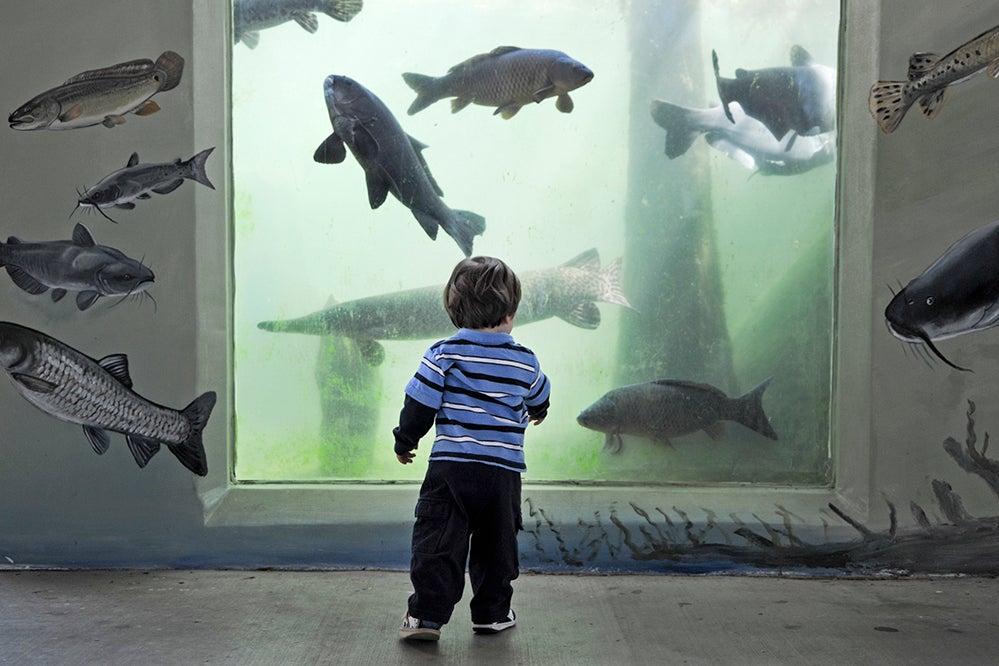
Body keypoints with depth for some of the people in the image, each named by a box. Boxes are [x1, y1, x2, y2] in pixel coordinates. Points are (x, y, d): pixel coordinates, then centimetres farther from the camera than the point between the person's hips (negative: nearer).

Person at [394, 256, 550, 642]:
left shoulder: (443, 353, -5)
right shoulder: (525, 361, 2)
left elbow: (419, 404, -5)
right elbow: (539, 398, 22)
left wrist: (405, 442, 11)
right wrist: (537, 412, 46)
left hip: (450, 466, -2)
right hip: (504, 471, 2)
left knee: (438, 542, 3)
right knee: (496, 545, 15)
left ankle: (427, 614, -1)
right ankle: (492, 613, 23)